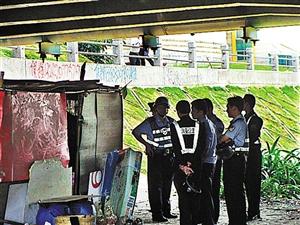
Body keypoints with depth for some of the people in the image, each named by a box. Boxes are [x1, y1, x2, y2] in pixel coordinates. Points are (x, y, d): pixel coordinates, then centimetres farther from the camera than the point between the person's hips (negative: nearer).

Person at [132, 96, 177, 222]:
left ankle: (166, 211, 21)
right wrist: (146, 144, -7)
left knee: (167, 185, 11)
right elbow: (135, 132, 1)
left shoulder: (171, 122, 9)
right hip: (155, 156, -5)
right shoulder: (149, 123, -4)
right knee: (155, 185, -4)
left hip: (169, 156, 5)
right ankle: (157, 214, -1)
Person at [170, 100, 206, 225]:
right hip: (196, 164, 2)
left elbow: (176, 148, -11)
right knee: (196, 195, 12)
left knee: (183, 196, 2)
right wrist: (190, 163, -9)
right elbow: (201, 146, -6)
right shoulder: (199, 126, 2)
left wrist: (183, 165, -11)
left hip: (180, 164, -2)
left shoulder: (174, 126, -5)